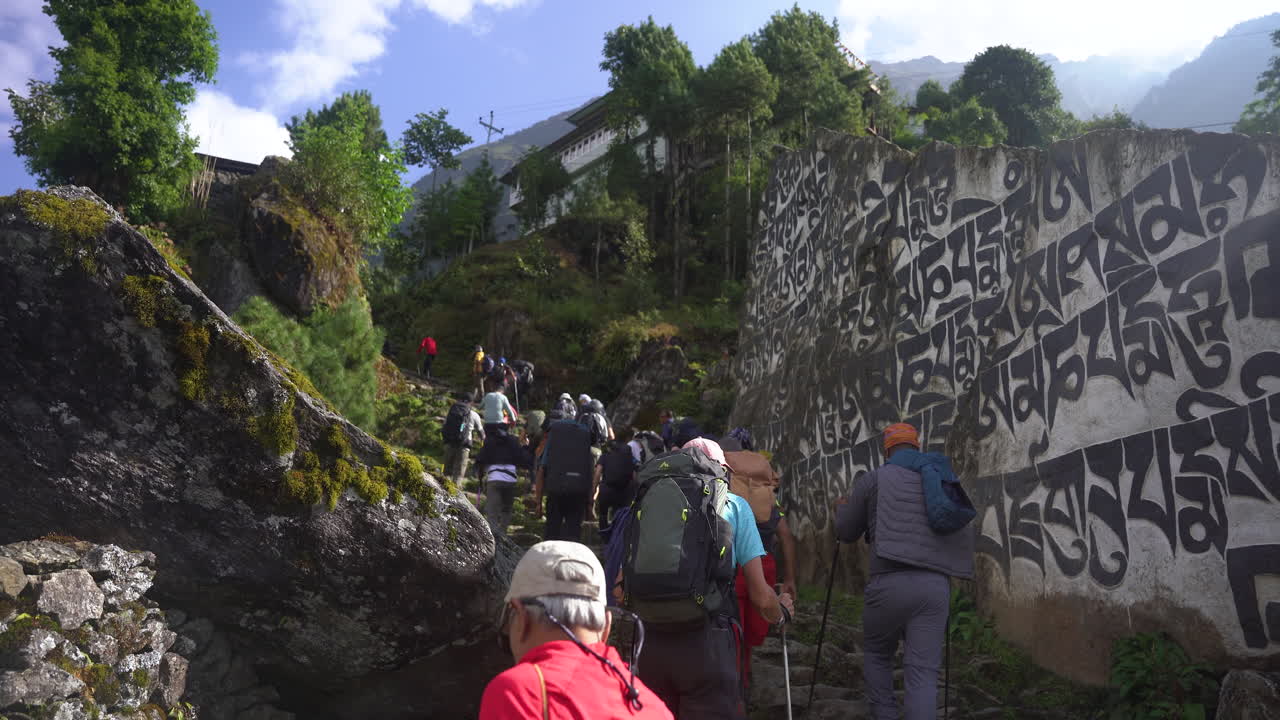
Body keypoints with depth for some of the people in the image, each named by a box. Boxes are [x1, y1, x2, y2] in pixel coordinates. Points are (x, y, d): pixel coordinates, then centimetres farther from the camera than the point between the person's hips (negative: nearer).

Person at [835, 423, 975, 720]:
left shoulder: (873, 479, 7)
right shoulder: (946, 478, 16)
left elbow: (846, 533, 16)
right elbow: (960, 533, 20)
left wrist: (842, 508, 36)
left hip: (891, 583, -2)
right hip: (936, 585, 2)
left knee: (877, 654, 20)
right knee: (923, 671, 2)